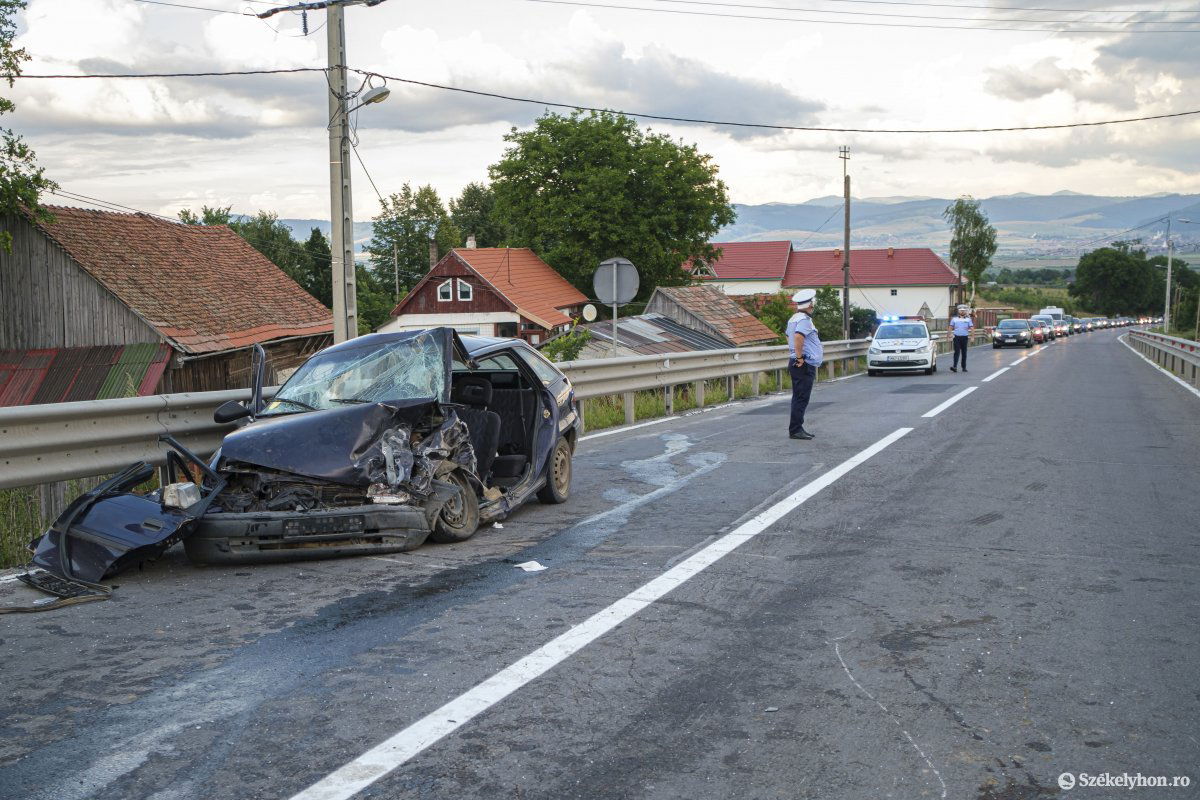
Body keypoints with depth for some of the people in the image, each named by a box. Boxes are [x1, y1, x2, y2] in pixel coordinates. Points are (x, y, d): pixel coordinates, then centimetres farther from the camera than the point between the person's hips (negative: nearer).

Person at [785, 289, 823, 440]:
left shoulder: (793, 319, 16)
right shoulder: (804, 319, -16)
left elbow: (789, 337, 30)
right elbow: (798, 336, -33)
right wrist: (799, 357, -26)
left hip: (796, 363, 10)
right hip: (805, 365, -10)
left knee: (798, 398, 14)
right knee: (801, 398, -9)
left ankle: (796, 429, 19)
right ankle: (795, 430, -9)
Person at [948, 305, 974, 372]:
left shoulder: (968, 319, 8)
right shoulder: (954, 319, 9)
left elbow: (971, 328, 4)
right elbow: (951, 328, 10)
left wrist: (971, 337, -7)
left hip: (964, 337, 1)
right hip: (956, 337, -1)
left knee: (964, 353, 7)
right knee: (957, 352, -10)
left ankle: (964, 367, 15)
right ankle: (955, 366, -16)